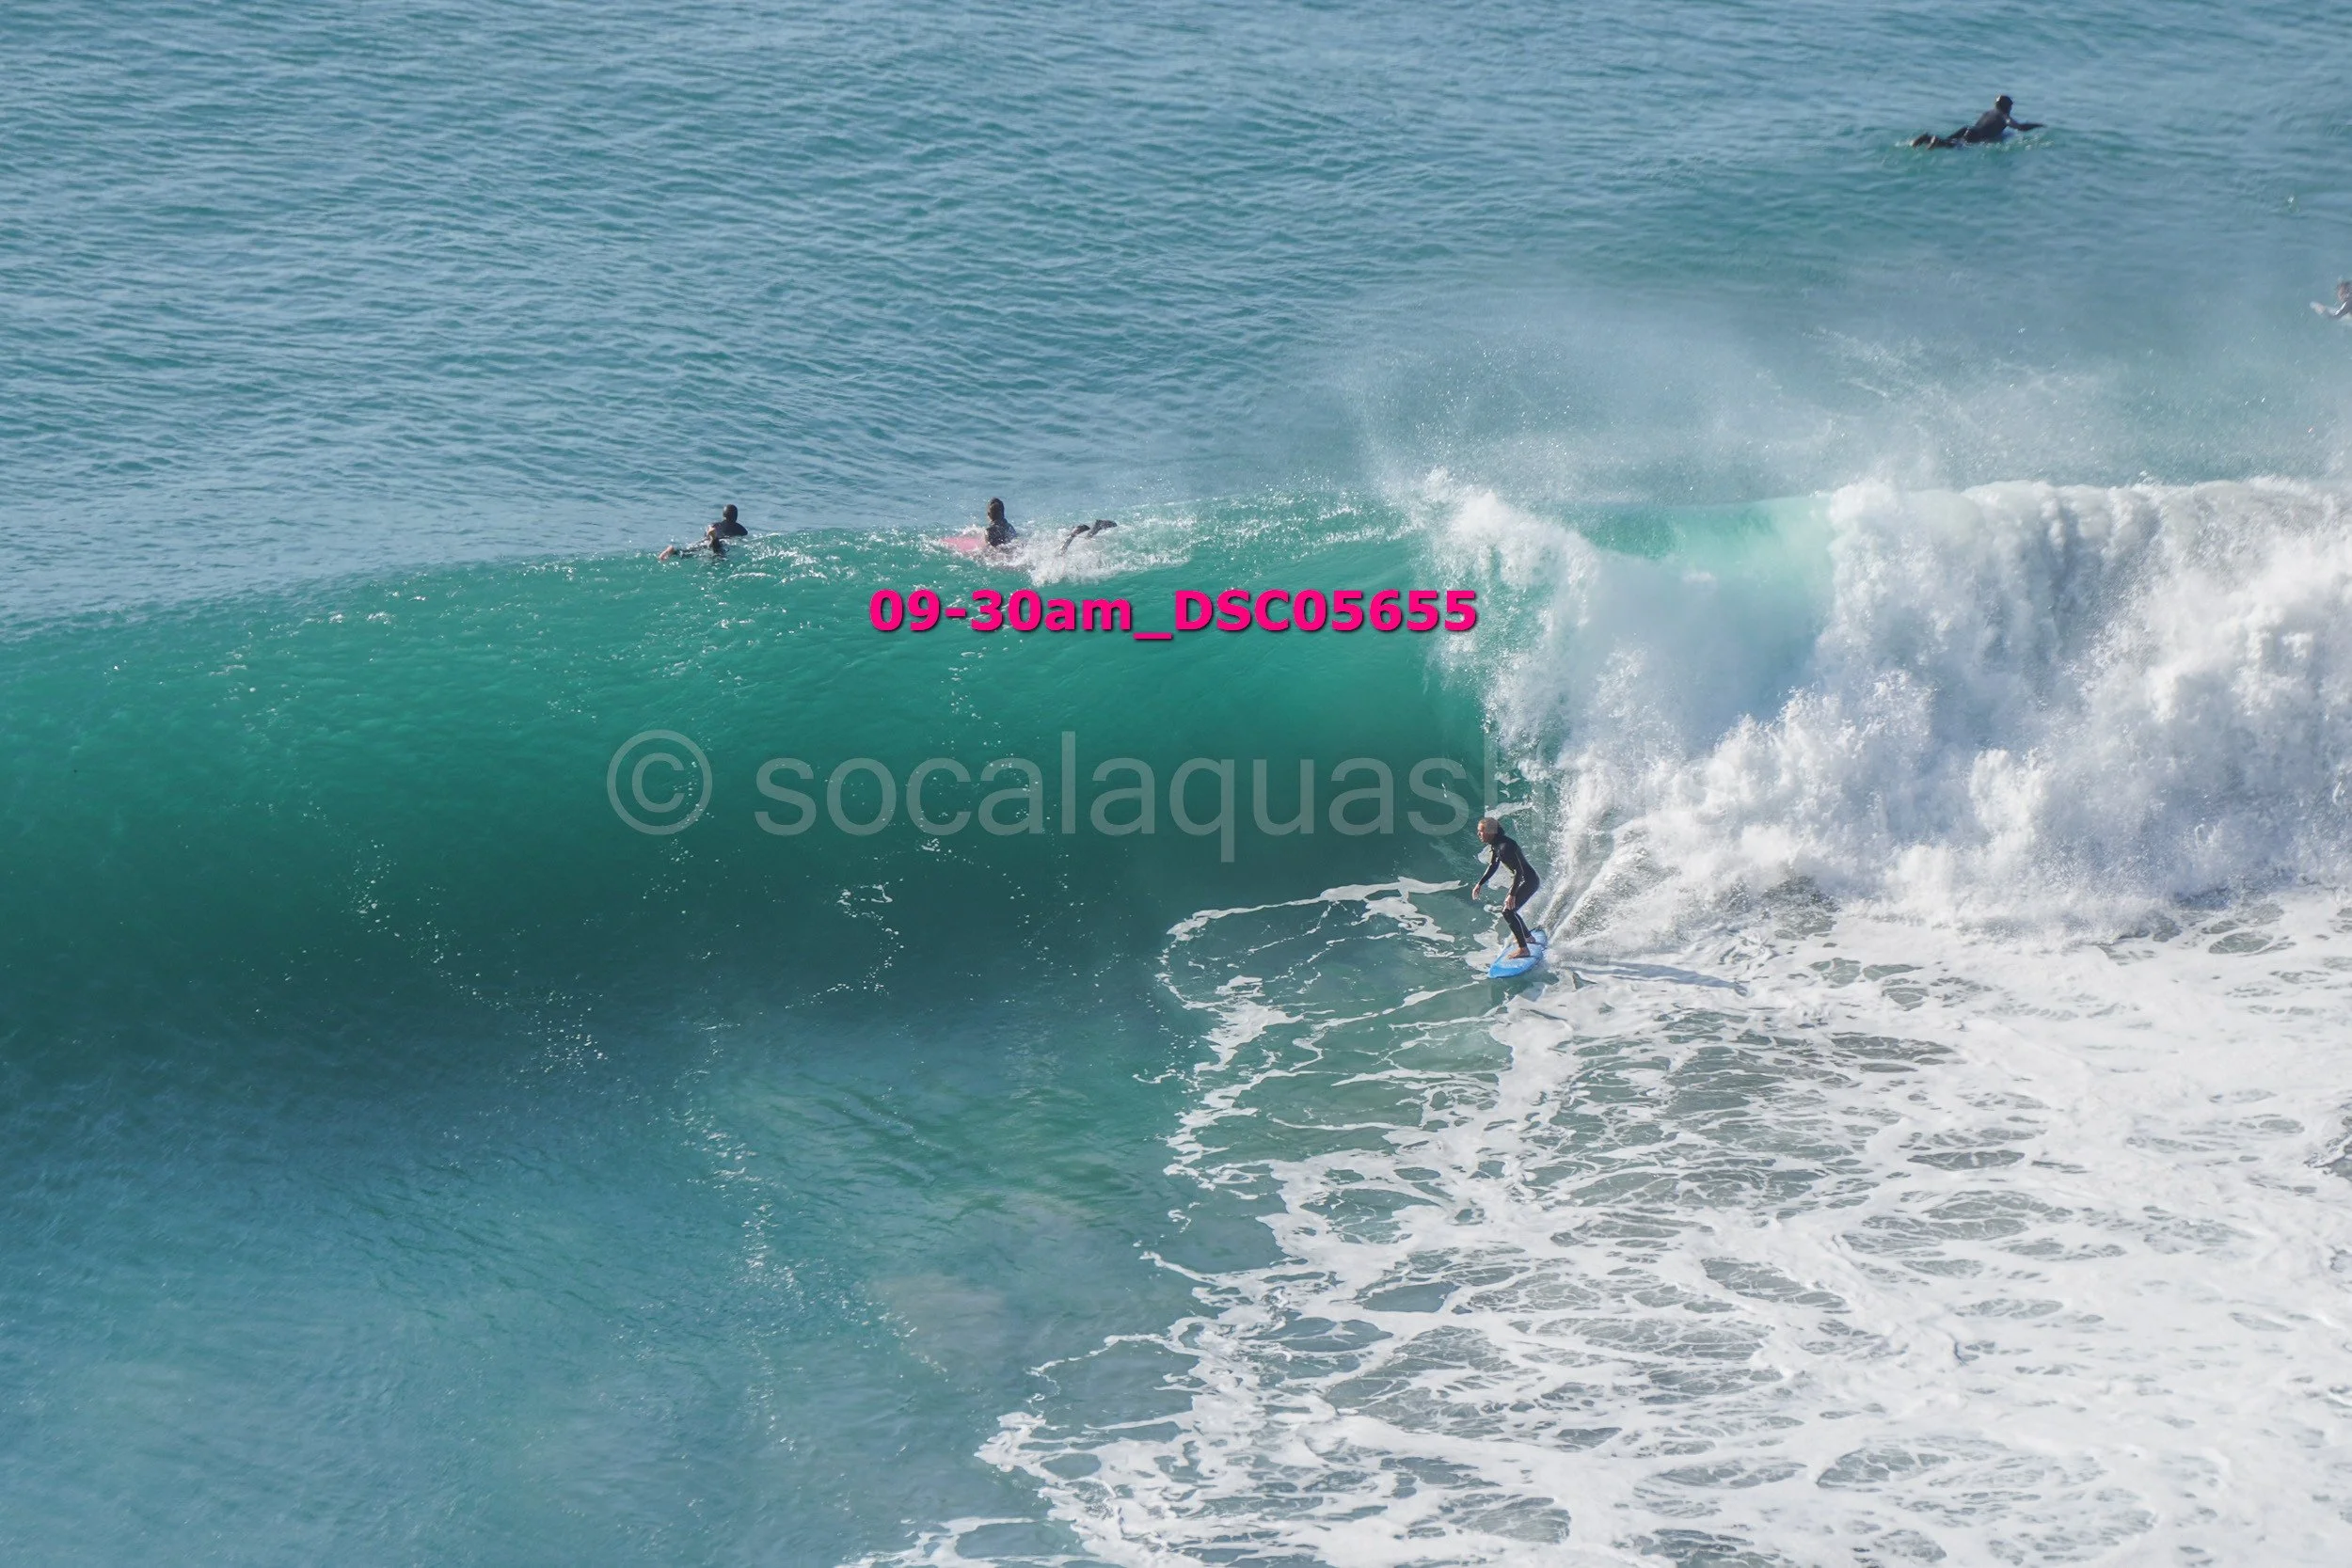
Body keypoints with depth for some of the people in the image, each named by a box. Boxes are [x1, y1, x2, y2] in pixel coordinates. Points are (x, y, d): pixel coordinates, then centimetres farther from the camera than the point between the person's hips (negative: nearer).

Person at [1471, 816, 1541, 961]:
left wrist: (1512, 894, -31)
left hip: (1529, 881, -10)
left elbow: (1518, 871, -29)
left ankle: (1523, 949, -17)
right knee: (1508, 909, 23)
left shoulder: (1505, 846, -27)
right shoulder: (1496, 844, 3)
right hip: (1522, 880, 10)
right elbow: (1493, 865, 18)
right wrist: (1480, 884, 18)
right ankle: (1528, 937, 43)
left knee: (1508, 911, -17)